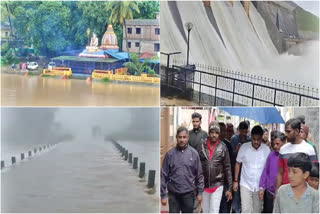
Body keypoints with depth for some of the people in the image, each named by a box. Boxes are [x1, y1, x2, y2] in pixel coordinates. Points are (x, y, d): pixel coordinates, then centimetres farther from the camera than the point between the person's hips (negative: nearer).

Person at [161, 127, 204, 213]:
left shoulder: (194, 153, -2)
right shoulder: (170, 154, -4)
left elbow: (199, 174, 3)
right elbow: (164, 175, -2)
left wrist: (200, 192, 2)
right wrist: (163, 195, -4)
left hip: (188, 193, 1)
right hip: (173, 193, -1)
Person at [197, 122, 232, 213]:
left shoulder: (223, 148, -3)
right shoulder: (201, 147, -1)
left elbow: (227, 168, -1)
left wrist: (229, 188, -2)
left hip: (217, 186, -2)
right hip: (203, 185, 2)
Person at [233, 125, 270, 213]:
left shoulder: (267, 149, -5)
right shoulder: (244, 147, -8)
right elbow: (238, 164, 2)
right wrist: (235, 181, 1)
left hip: (260, 186, 1)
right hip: (245, 184, -1)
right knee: (246, 210, -7)